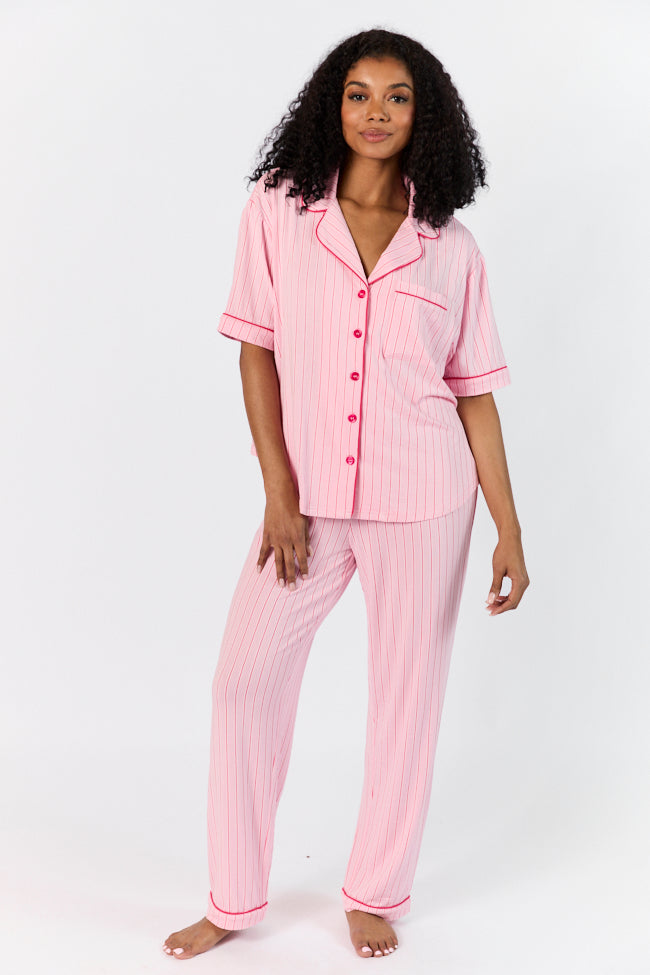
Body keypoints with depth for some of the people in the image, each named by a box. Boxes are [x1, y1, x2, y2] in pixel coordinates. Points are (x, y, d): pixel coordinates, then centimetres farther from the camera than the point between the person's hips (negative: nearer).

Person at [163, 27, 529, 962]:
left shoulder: (451, 246, -1)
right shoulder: (276, 212, -2)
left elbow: (476, 392, 1)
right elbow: (257, 351, -1)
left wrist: (510, 533, -2)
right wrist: (279, 494, -7)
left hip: (423, 504, 0)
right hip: (310, 497, 1)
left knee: (407, 692, 8)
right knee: (245, 680, 4)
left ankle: (377, 894, 29)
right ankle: (234, 900, 22)